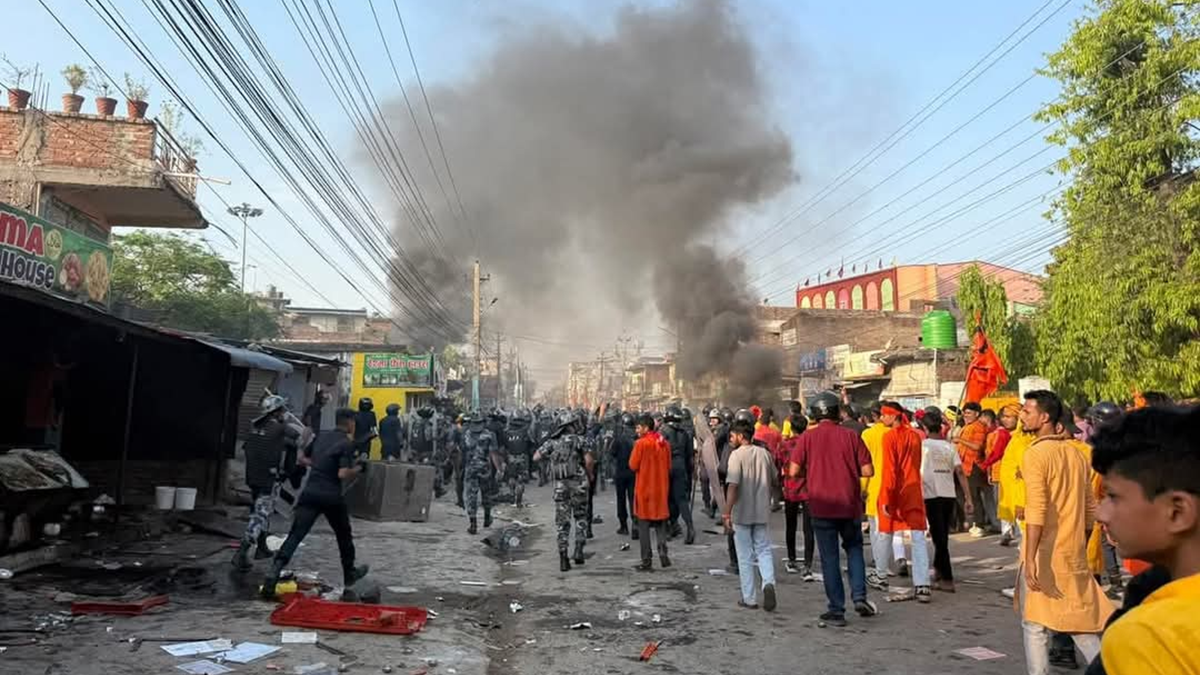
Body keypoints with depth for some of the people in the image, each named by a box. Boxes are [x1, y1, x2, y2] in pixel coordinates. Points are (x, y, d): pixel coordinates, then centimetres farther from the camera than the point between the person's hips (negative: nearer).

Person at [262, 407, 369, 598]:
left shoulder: (321, 436, 10)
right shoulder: (347, 443, -9)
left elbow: (302, 459, 18)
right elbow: (343, 474, -18)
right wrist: (359, 467, -3)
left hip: (310, 493, 4)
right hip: (332, 497, -4)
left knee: (295, 535, -4)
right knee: (344, 535, 18)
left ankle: (274, 571, -21)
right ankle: (349, 574, 33)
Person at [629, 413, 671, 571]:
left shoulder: (641, 443, -14)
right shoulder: (664, 443, 3)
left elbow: (632, 466, -10)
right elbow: (668, 466, 9)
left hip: (644, 488, -5)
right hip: (661, 488, 5)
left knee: (643, 525, 3)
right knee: (660, 523, 15)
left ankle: (647, 561, 4)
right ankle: (663, 553, 3)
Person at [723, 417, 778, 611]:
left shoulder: (737, 455, -13)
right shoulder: (765, 453, 4)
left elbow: (733, 485, -21)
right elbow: (774, 480, 13)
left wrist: (727, 512, -21)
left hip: (742, 513, -4)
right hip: (762, 511, 4)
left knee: (745, 557, 6)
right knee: (764, 550, 14)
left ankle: (749, 599, 12)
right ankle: (768, 583, -11)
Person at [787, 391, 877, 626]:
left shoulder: (808, 437, -6)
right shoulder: (851, 436, -3)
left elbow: (794, 471, -9)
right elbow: (868, 471, -4)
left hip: (822, 506, -1)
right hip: (850, 505, 1)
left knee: (829, 558, 7)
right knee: (854, 548, 22)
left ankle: (837, 609, 10)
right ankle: (859, 596, 10)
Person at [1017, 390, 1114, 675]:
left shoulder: (1035, 454, -14)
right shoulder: (1076, 453, 8)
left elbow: (1036, 511, -22)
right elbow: (1090, 507, 14)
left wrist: (1030, 558, -22)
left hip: (1044, 554, -7)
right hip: (1074, 553, 7)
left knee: (1035, 624, 4)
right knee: (1080, 621, 17)